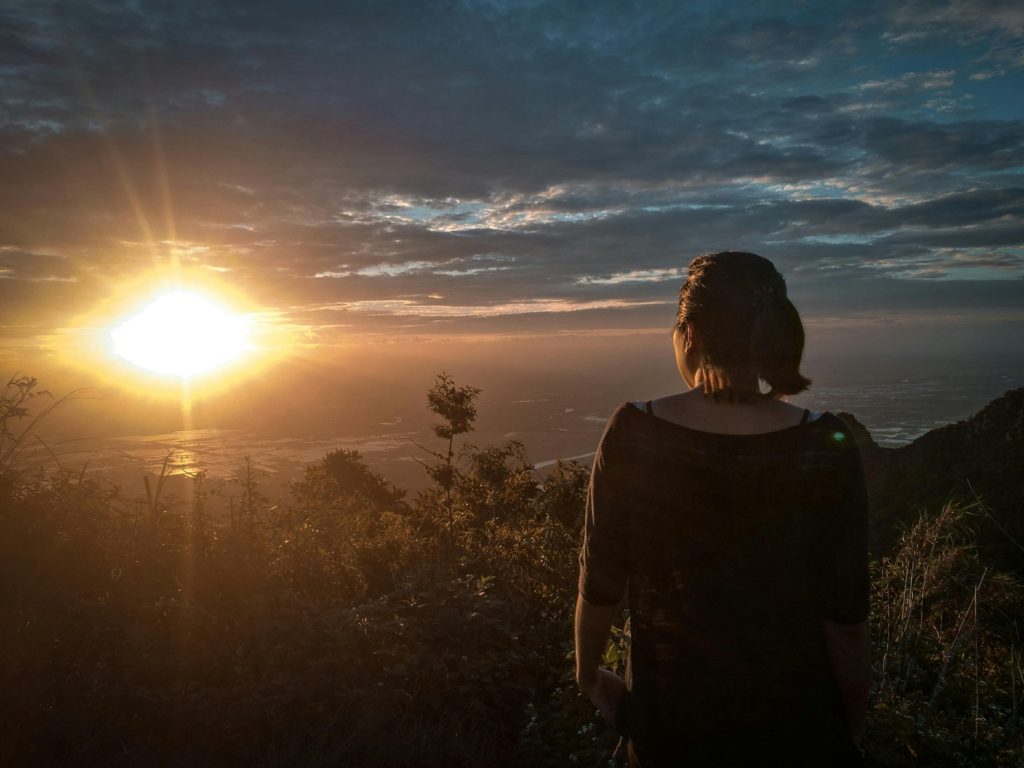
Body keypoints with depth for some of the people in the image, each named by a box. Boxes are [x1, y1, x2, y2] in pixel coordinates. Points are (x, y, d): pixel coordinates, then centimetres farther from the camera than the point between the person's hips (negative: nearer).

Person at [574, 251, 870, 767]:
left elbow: (600, 583, -10)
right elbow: (845, 616, -12)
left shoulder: (632, 434, -19)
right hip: (794, 722, 0)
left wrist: (589, 675, 8)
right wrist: (854, 726, 6)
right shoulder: (826, 447, -19)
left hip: (670, 714, 0)